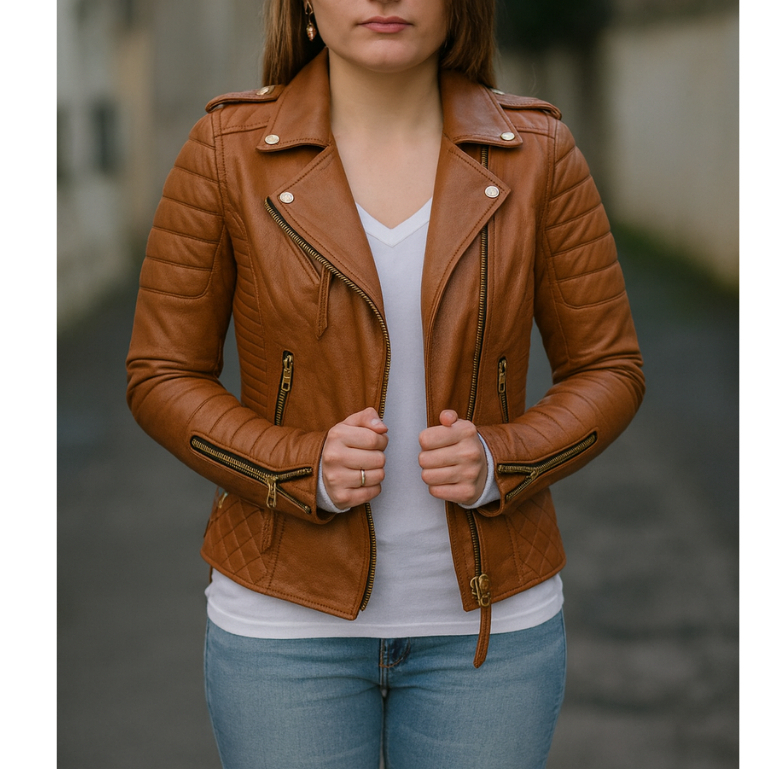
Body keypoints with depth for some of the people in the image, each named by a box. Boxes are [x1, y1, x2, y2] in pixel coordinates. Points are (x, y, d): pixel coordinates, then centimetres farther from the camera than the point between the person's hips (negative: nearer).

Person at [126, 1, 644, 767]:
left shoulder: (537, 152, -4)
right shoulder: (228, 149, -7)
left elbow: (607, 369, 2)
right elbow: (161, 375, -2)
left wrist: (499, 461, -16)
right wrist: (304, 466, -17)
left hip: (490, 615, 1)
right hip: (286, 618, -1)